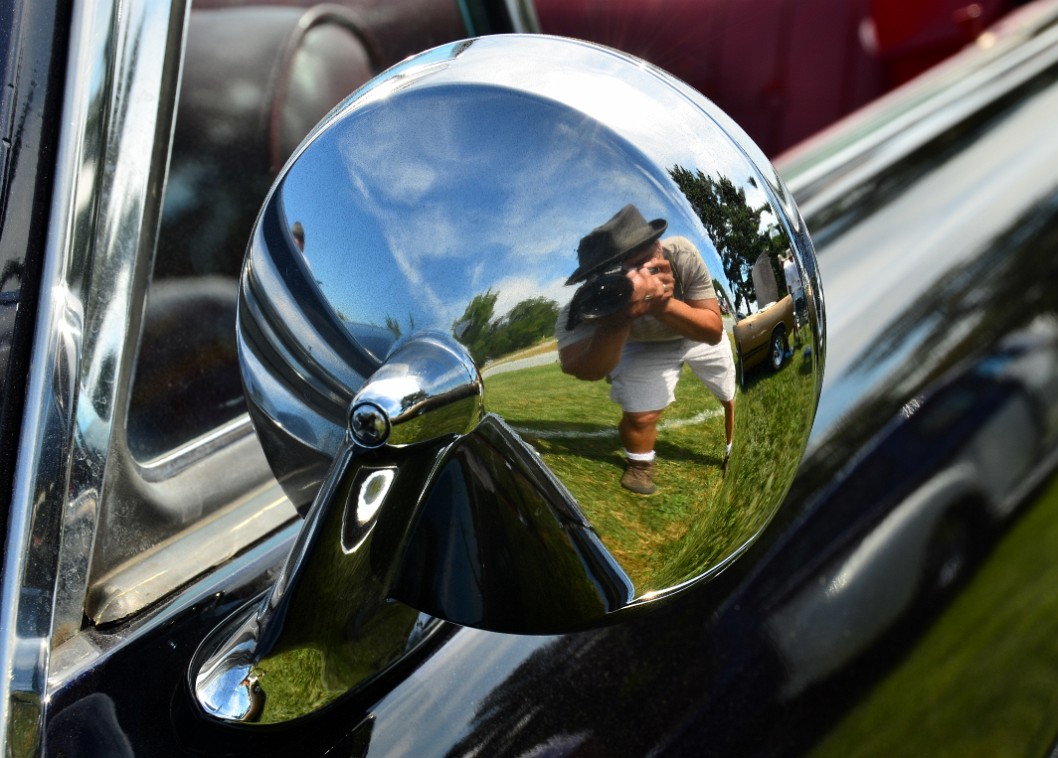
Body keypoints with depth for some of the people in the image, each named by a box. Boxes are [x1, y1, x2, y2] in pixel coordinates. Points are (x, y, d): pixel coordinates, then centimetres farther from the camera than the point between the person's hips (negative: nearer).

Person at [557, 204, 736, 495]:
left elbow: (714, 331, -36)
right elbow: (587, 371, -52)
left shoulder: (682, 253, -41)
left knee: (737, 399, 13)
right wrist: (620, 318, -67)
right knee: (639, 415, -14)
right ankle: (639, 467, 19)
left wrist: (663, 304, -54)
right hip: (645, 346, -1)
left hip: (700, 335, 2)